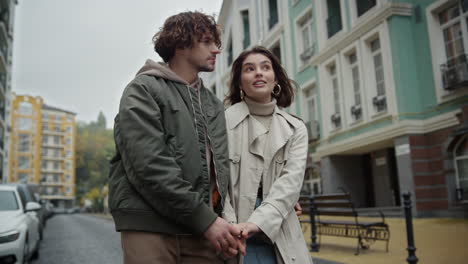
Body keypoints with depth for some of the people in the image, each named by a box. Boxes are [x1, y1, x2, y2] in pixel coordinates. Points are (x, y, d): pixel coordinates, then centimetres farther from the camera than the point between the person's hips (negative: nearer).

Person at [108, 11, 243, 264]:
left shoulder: (214, 105, 18)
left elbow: (220, 167, 15)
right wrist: (205, 219, -14)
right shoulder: (143, 89, -2)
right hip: (151, 226, -5)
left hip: (202, 229, 6)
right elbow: (150, 167, -14)